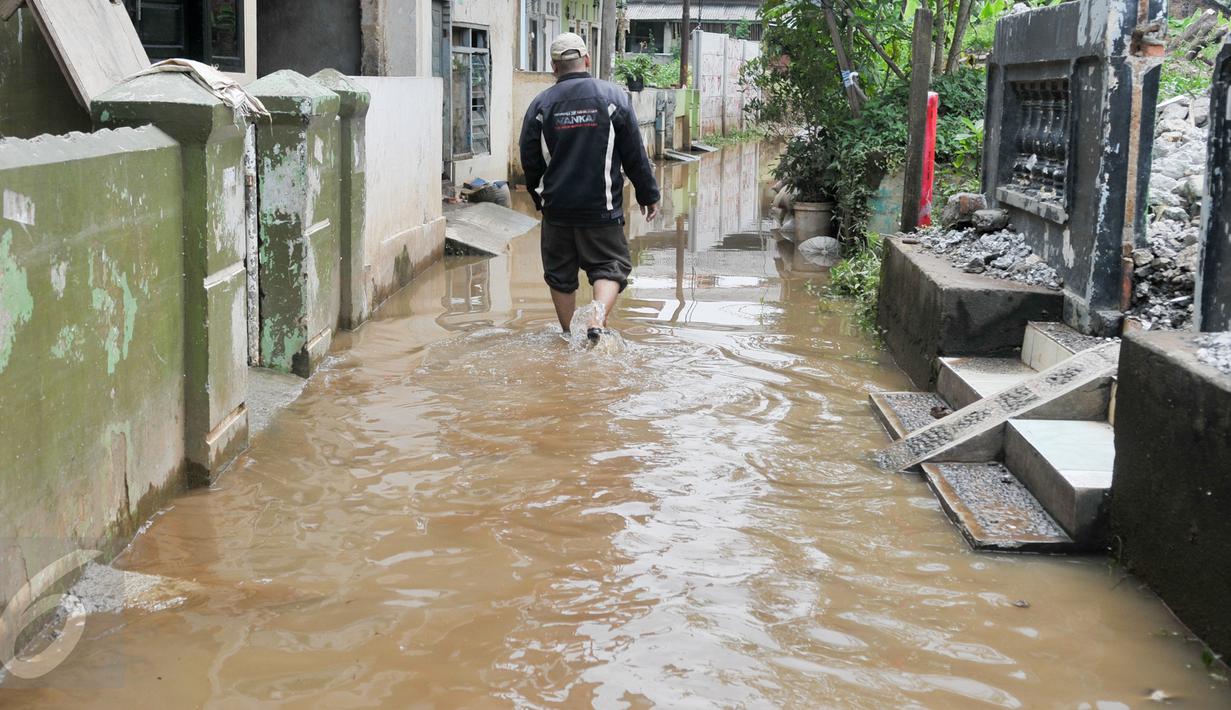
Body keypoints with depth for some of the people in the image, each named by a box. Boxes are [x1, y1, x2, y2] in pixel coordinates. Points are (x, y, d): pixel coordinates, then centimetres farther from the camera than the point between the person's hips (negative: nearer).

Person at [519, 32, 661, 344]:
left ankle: (568, 335, 19)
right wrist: (649, 195, 10)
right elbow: (635, 155, 0)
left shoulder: (541, 104, -1)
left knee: (561, 274, 13)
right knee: (610, 266, 6)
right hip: (602, 207, -2)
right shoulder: (612, 96, -3)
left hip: (556, 208, 2)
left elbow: (529, 161, 6)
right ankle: (598, 316, -18)